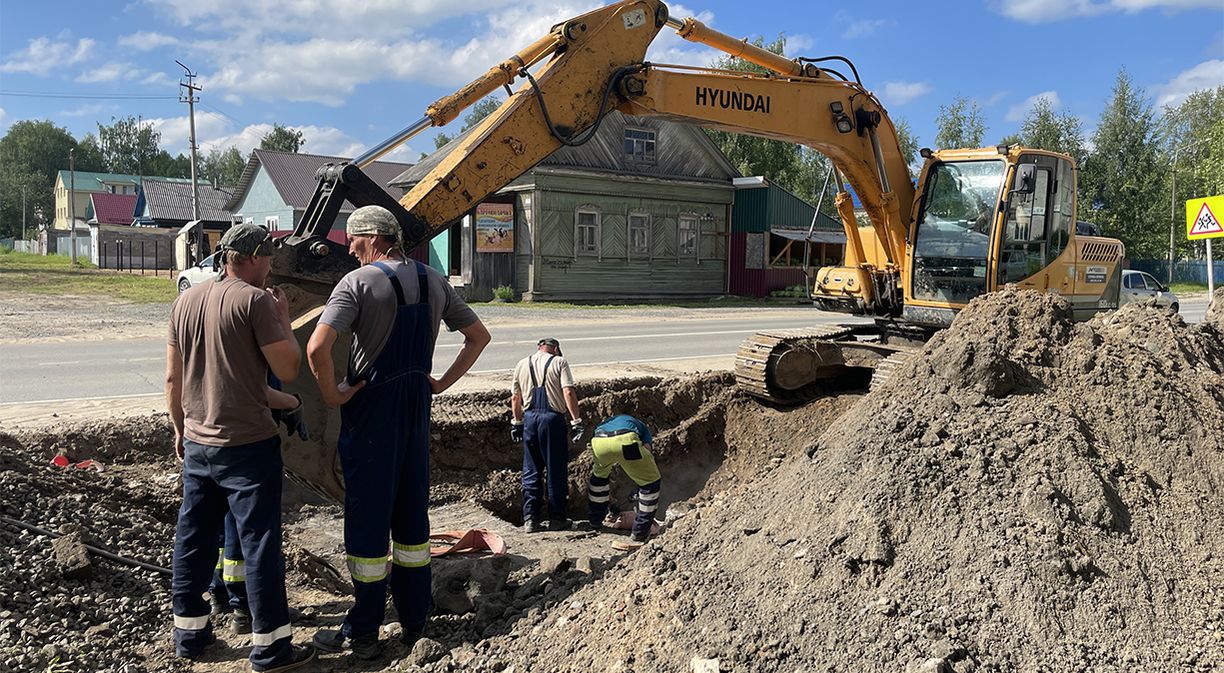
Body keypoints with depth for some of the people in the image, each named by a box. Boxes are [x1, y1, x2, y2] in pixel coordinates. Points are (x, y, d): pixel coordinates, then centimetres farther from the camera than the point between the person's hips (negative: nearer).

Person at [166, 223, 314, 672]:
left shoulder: (186, 301, 8)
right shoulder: (255, 300, -14)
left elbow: (172, 378, 12)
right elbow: (288, 369, -14)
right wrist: (284, 319, 0)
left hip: (197, 444, 7)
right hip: (247, 445, -7)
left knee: (193, 536, 16)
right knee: (259, 542, 0)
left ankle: (188, 632, 29)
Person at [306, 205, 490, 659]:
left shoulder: (358, 282, -13)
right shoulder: (434, 281, 7)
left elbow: (317, 347, -26)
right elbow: (479, 336, 14)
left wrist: (331, 394, -11)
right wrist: (443, 383, 12)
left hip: (370, 414, -6)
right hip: (417, 414, 6)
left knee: (367, 518, 3)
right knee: (412, 514, 15)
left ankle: (363, 633, 13)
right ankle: (415, 622, 24)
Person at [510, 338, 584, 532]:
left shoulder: (522, 364, 13)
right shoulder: (559, 362, 0)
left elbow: (515, 397, 14)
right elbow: (568, 393, -11)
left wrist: (516, 422, 22)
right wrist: (576, 421, -10)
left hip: (529, 418, 4)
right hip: (552, 418, -4)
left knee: (531, 471, 11)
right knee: (556, 471, 6)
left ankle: (530, 518, 12)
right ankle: (557, 518, 12)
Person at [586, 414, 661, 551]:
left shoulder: (606, 423, 46)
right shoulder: (641, 427, 39)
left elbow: (604, 466, 50)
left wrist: (608, 495, 62)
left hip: (598, 441, 4)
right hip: (625, 441, -4)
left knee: (598, 475, 37)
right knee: (651, 482, 16)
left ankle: (594, 523, 45)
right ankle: (638, 536, 17)